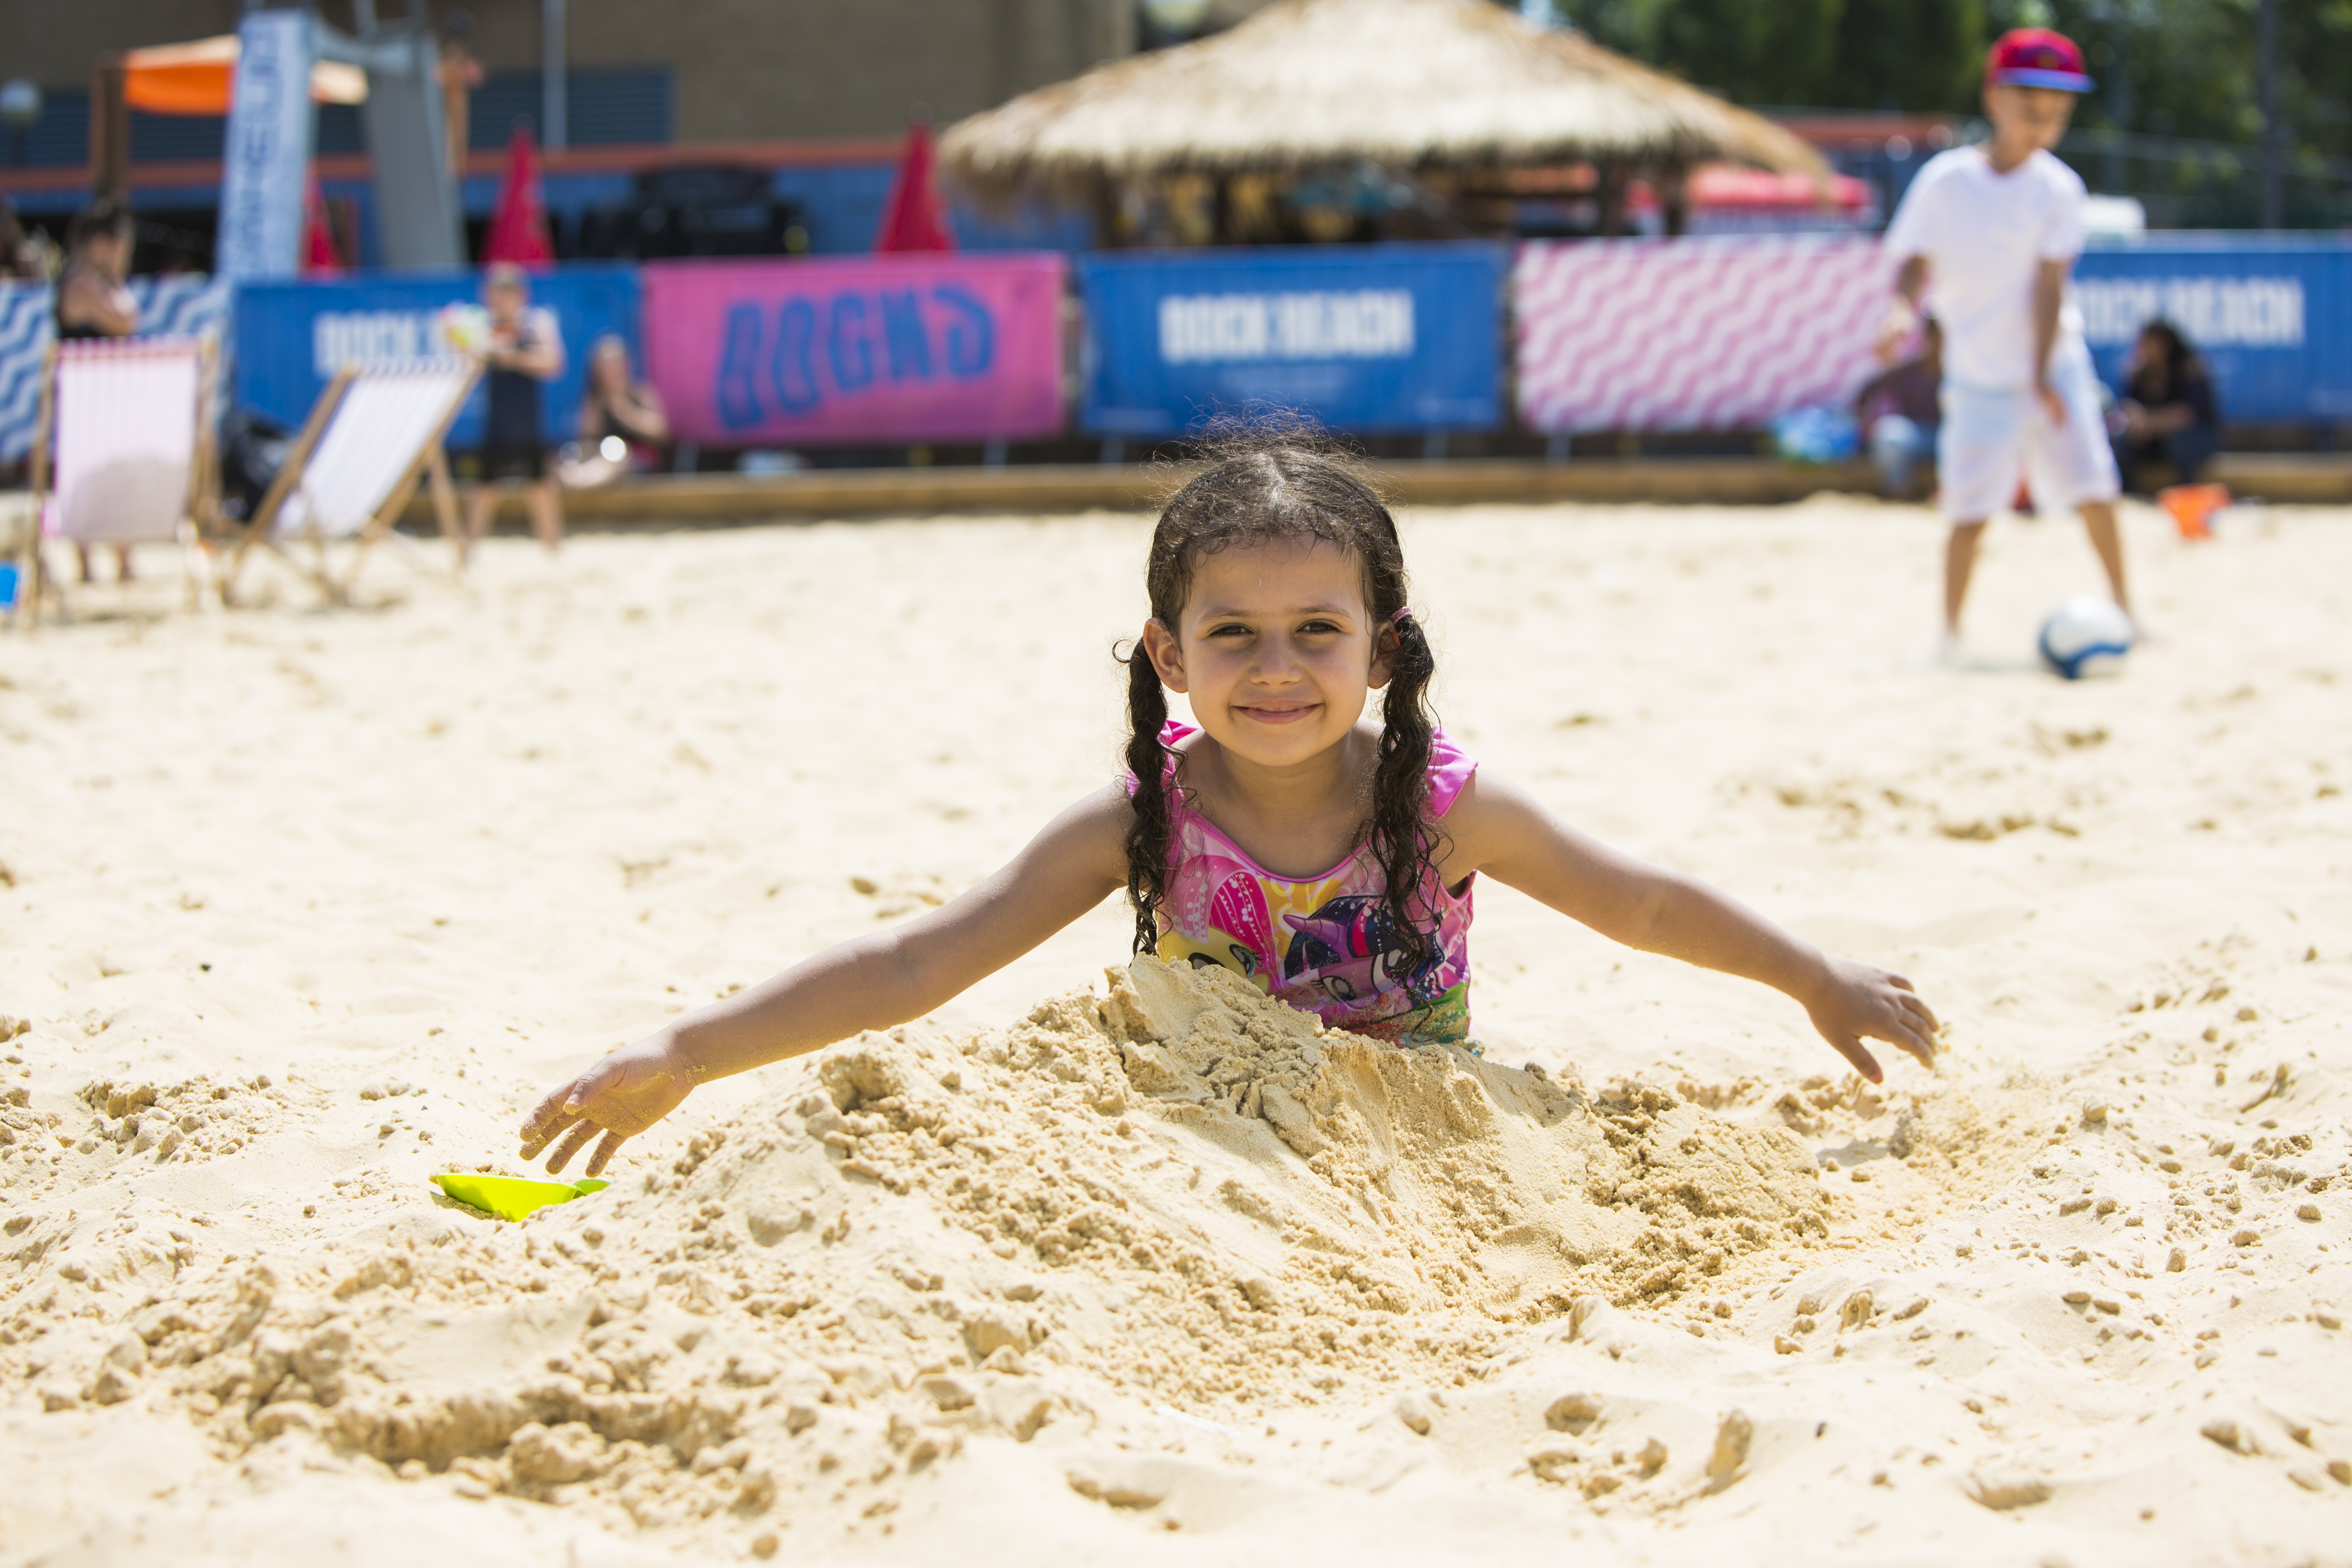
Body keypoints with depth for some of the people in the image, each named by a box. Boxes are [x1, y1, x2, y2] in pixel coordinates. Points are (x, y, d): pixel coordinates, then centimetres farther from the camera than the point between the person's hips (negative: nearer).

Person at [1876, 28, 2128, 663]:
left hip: (2053, 364, 1)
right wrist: (1903, 312, -26)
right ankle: (1950, 630, 3)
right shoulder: (1944, 181, -7)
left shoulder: (2058, 188, -6)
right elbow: (1915, 264, -5)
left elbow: (2049, 284, -11)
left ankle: (2123, 608, 15)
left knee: (2093, 489, -2)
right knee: (1972, 507, -8)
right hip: (1979, 376, -1)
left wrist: (2043, 374, -16)